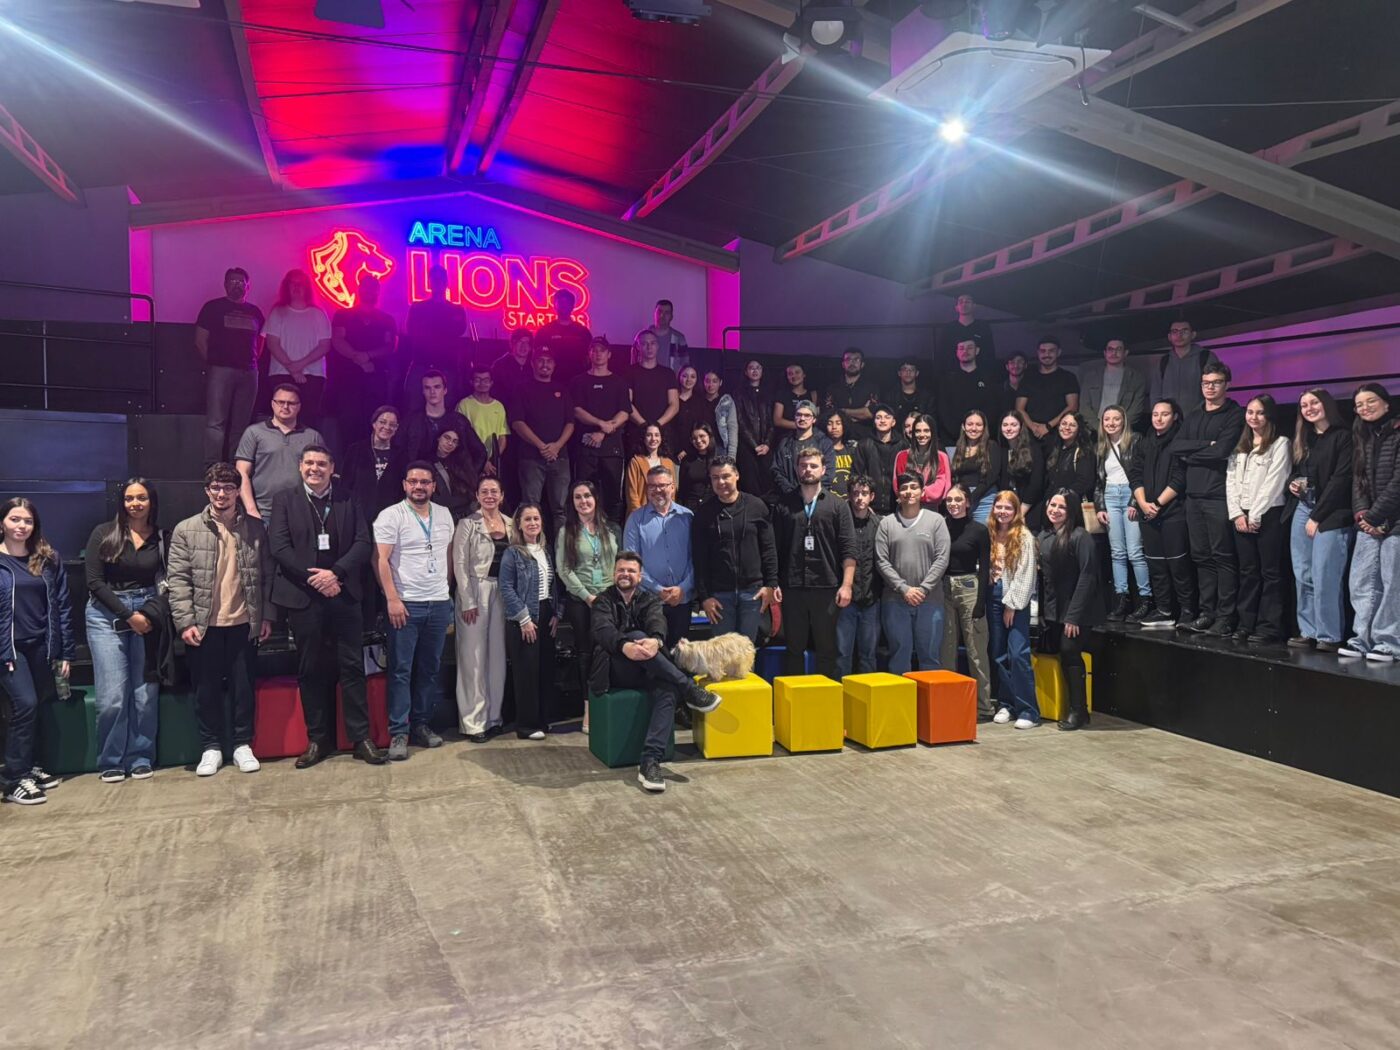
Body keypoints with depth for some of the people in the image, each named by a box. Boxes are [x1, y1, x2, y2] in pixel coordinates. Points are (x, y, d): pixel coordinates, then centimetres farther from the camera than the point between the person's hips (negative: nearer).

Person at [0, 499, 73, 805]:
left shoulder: (48, 559, 6)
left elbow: (61, 606, 7)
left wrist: (66, 652, 4)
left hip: (41, 645, 4)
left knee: (33, 707, 10)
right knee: (25, 704, -13)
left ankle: (28, 767, 27)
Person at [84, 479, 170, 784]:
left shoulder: (162, 539, 6)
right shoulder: (104, 533, 1)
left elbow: (166, 582, 7)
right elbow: (95, 582, -3)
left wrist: (149, 613, -10)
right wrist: (128, 615, -9)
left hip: (147, 615, 2)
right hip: (107, 616, -1)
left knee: (146, 693, 0)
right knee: (112, 695, -5)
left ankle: (141, 758, 14)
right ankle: (111, 762, 11)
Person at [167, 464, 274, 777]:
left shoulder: (255, 528, 4)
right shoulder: (186, 530, 0)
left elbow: (267, 575, 6)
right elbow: (178, 580, -3)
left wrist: (267, 616, 1)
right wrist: (185, 622, -10)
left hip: (244, 624, 1)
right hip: (204, 625, 0)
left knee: (243, 686, 8)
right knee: (207, 689, 8)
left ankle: (242, 745, 19)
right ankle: (211, 747, 20)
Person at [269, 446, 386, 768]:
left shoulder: (348, 502, 10)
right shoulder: (285, 500, 6)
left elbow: (362, 543, 1)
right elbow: (278, 546, -4)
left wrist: (335, 573, -14)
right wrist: (313, 578, -12)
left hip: (343, 594, 1)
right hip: (303, 597, -1)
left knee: (352, 667, 1)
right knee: (311, 671, 6)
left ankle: (361, 738, 7)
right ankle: (318, 740, 15)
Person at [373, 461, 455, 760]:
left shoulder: (444, 515, 11)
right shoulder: (391, 515, -5)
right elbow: (381, 560, -10)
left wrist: (447, 588, 10)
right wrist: (392, 599, -15)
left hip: (440, 603, 5)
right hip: (406, 604, -5)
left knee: (430, 668, 9)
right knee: (401, 670, -3)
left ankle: (421, 724, 19)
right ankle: (399, 732, 2)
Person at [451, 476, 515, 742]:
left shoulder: (510, 524, 9)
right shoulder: (468, 524, -4)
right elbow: (460, 564, -7)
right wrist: (468, 602, -13)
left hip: (502, 593, 5)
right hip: (475, 591, -5)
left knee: (498, 655, 8)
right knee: (474, 657, -2)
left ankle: (493, 716, 17)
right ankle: (473, 721, 3)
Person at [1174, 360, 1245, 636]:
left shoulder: (1235, 415, -1)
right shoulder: (1192, 417, 18)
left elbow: (1221, 451, -13)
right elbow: (1176, 447, 4)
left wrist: (1190, 456, 0)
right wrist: (1206, 444, -8)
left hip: (1219, 495, -6)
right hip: (1194, 495, 6)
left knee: (1223, 557, -5)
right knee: (1201, 557, 8)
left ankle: (1225, 616, -3)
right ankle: (1206, 611, 13)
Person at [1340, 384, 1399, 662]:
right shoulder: (1361, 436, 15)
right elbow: (1357, 477, 12)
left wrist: (1375, 515, -12)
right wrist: (1360, 511, -3)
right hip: (1368, 521, 6)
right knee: (1361, 582, 2)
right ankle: (1362, 639, 6)